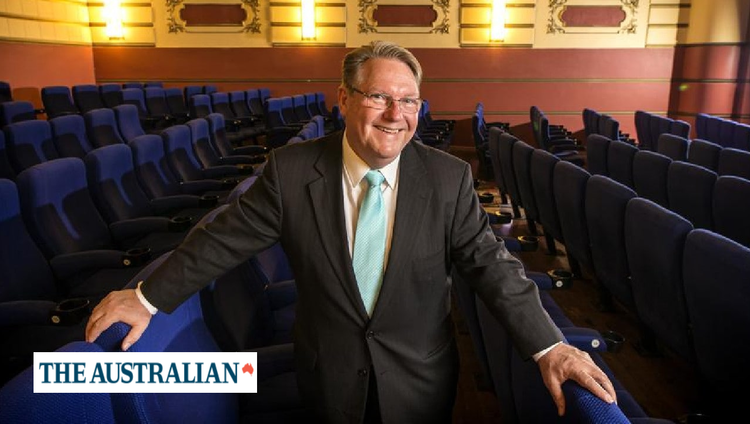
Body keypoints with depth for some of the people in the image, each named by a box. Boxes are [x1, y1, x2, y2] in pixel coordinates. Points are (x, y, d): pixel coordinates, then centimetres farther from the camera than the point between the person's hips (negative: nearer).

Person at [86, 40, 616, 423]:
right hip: (330, 379, 0)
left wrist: (548, 346, -17)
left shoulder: (449, 178, -14)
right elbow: (226, 237, -7)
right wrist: (149, 297, -1)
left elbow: (490, 263, -12)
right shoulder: (291, 170, -15)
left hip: (420, 381, 1)